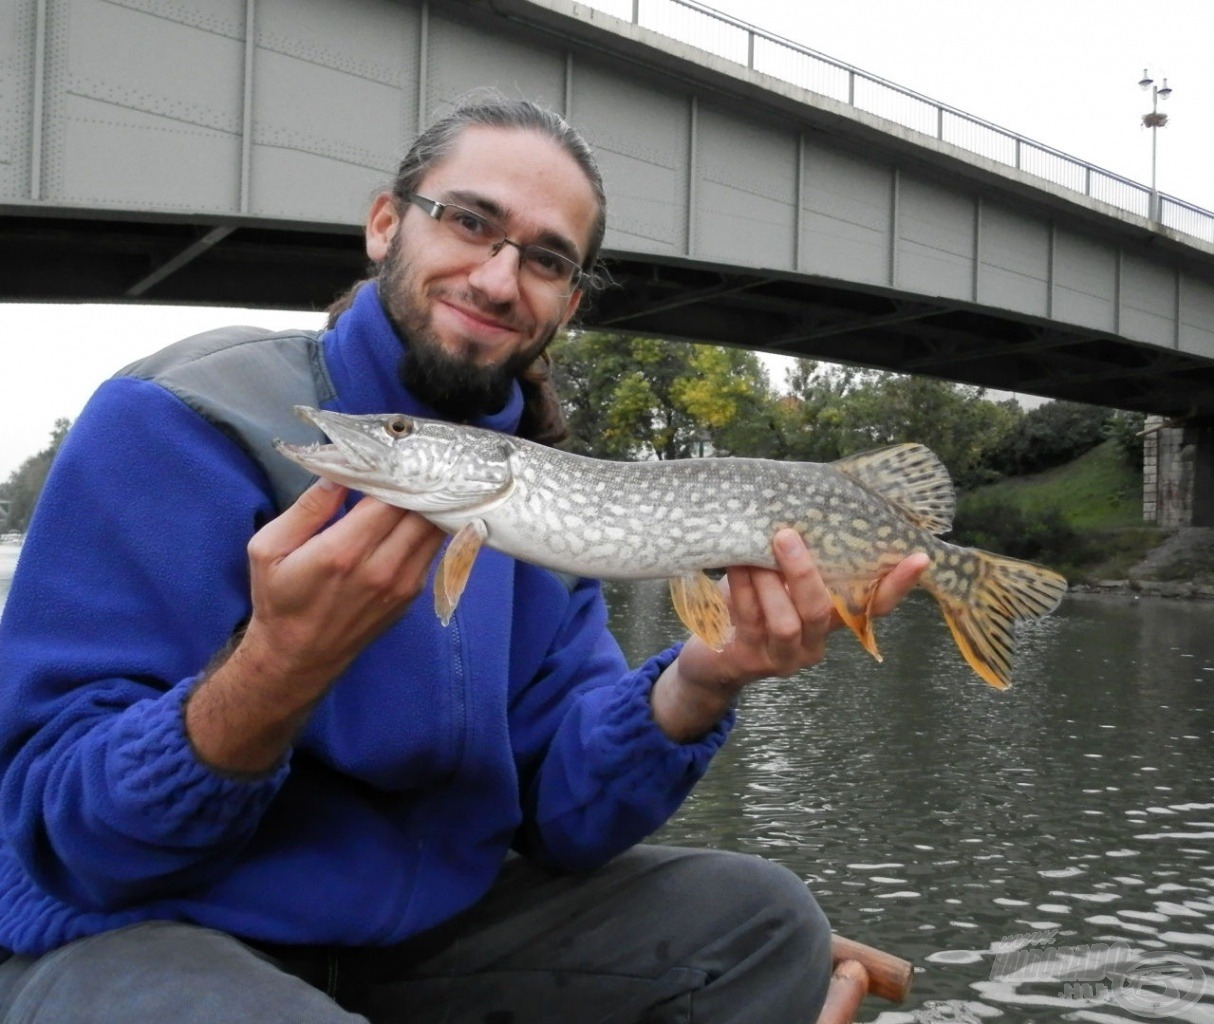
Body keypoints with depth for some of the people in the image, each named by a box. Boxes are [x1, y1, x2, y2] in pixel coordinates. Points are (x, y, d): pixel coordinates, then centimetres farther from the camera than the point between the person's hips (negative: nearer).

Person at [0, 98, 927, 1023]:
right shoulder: (182, 420, -15)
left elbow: (560, 814, -4)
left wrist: (692, 690, -23)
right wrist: (280, 670, -37)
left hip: (424, 929, 5)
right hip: (139, 935, -4)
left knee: (762, 921, -2)